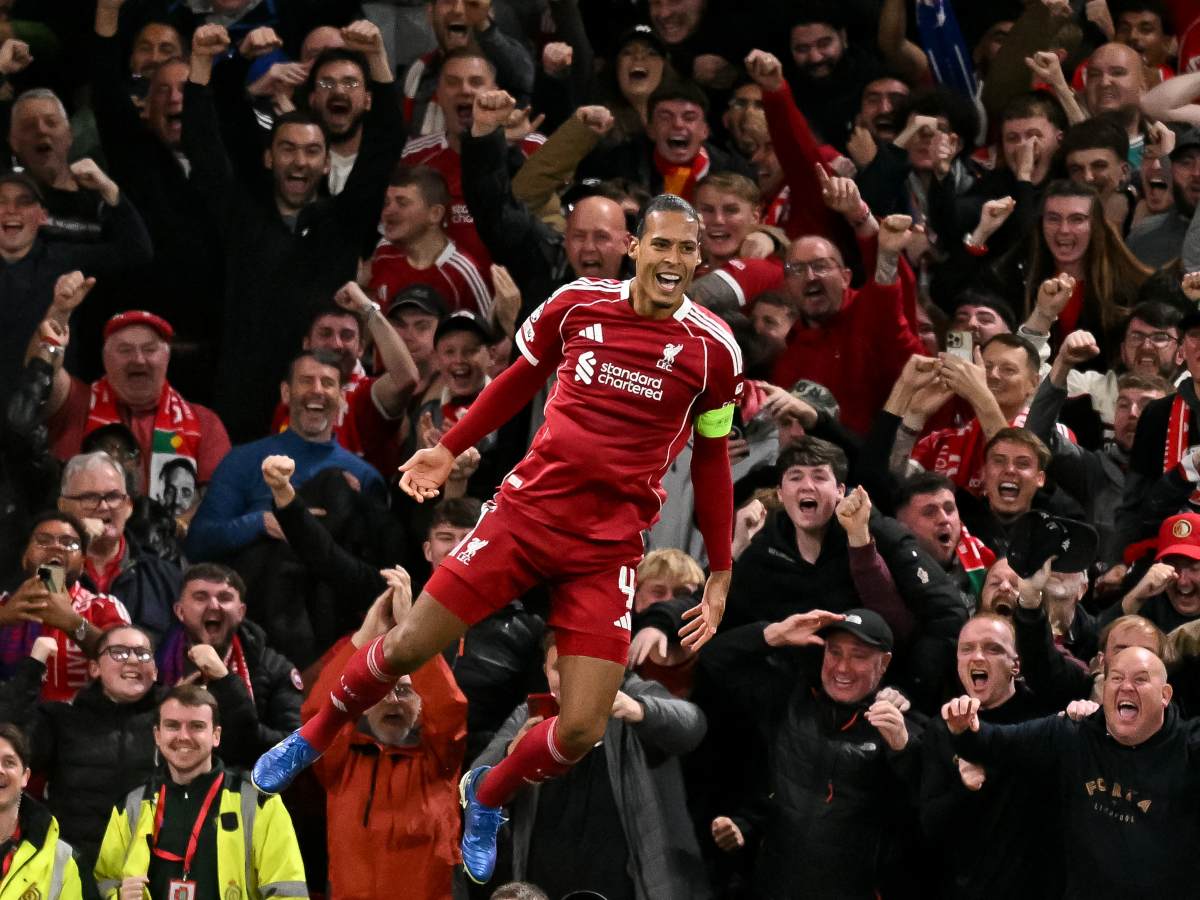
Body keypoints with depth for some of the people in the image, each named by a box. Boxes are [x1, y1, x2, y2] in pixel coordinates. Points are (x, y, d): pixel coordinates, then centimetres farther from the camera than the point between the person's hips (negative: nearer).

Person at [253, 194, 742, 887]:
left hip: (608, 550, -1)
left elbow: (712, 458, 6)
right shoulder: (578, 305, -4)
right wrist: (450, 450, 18)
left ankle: (489, 796, 23)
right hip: (527, 510, 1)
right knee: (408, 647, 3)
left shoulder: (713, 347, -6)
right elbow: (521, 379, 16)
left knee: (582, 731, -9)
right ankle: (311, 741, 32)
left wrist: (720, 574, 7)